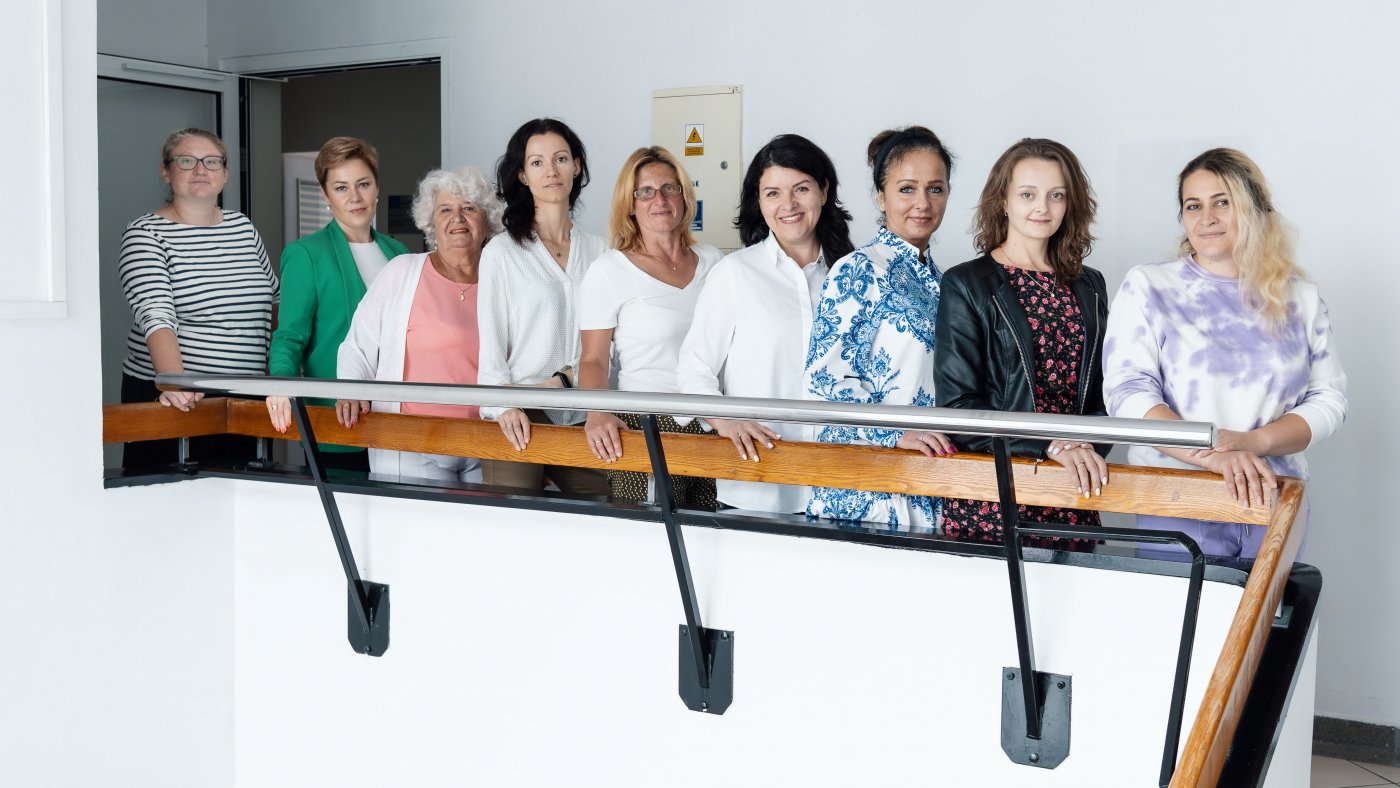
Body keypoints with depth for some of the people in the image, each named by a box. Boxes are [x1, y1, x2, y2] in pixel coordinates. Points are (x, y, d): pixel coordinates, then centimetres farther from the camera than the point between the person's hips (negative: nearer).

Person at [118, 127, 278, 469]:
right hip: (173, 401, -5)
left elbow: (273, 299, 21)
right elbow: (157, 315, -21)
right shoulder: (146, 233, -6)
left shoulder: (244, 227, 11)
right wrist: (175, 382, -36)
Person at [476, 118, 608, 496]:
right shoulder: (502, 251, 1)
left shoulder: (597, 251, 10)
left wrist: (561, 381, -10)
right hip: (520, 422, -3)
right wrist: (505, 407, -18)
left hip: (582, 418, 3)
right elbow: (490, 343, -2)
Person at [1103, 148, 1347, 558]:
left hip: (1273, 499, 3)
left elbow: (1329, 398, 5)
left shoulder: (1300, 298, 8)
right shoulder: (1146, 287, -1)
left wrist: (1255, 440, -15)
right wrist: (1213, 455, -24)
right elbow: (1128, 392, -11)